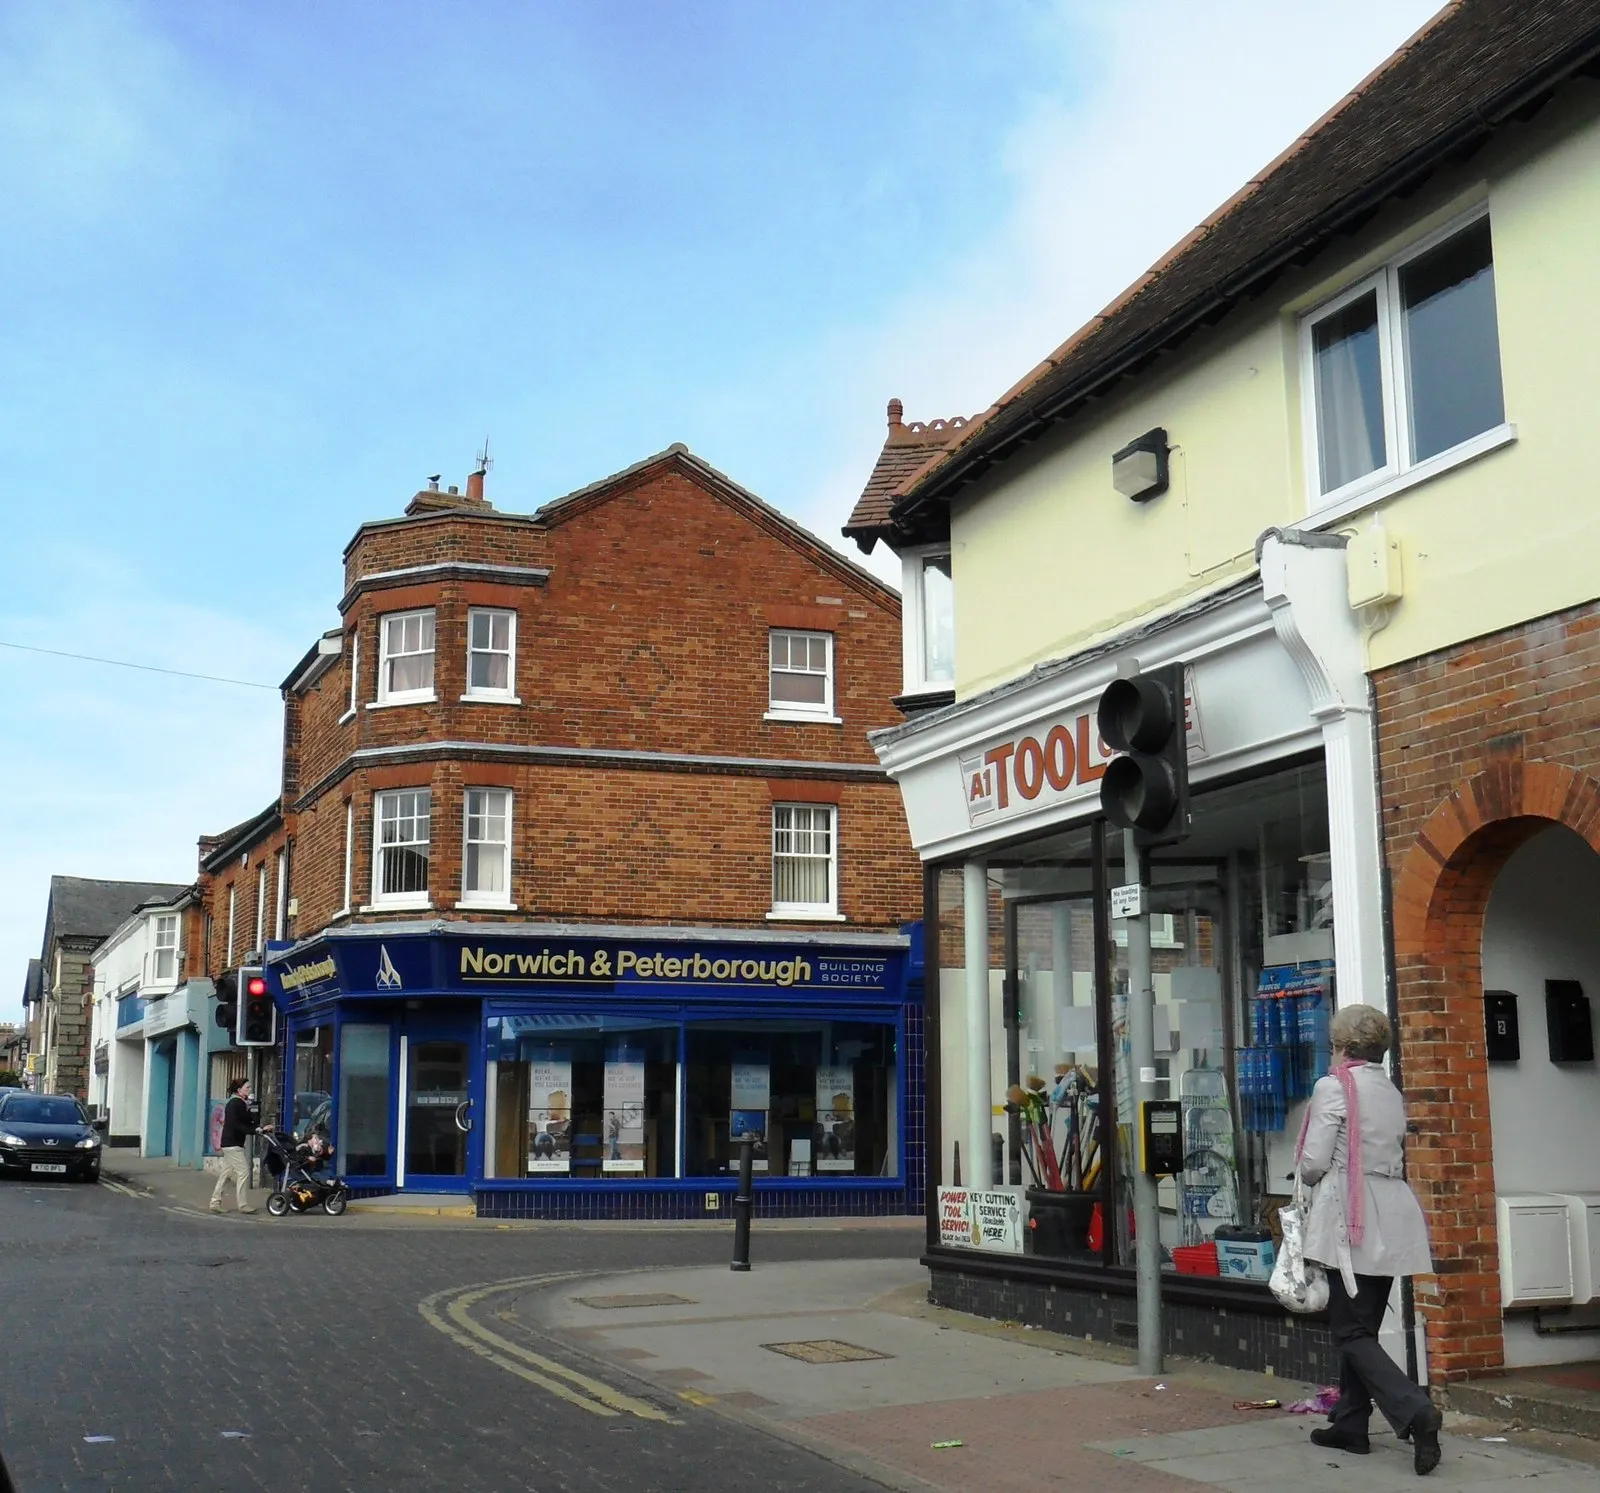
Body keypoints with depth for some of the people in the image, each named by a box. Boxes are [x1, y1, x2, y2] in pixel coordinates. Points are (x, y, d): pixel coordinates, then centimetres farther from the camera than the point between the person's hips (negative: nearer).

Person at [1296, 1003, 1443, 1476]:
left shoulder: (1333, 1087, -9)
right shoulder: (1392, 1094, 14)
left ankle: (1416, 1413, -20)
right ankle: (1349, 1424, 21)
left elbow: (1314, 1163, -10)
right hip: (1391, 1218, 8)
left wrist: (1309, 1173, 11)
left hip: (1351, 1219, -8)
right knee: (1362, 1326, 16)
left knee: (1352, 1332, -3)